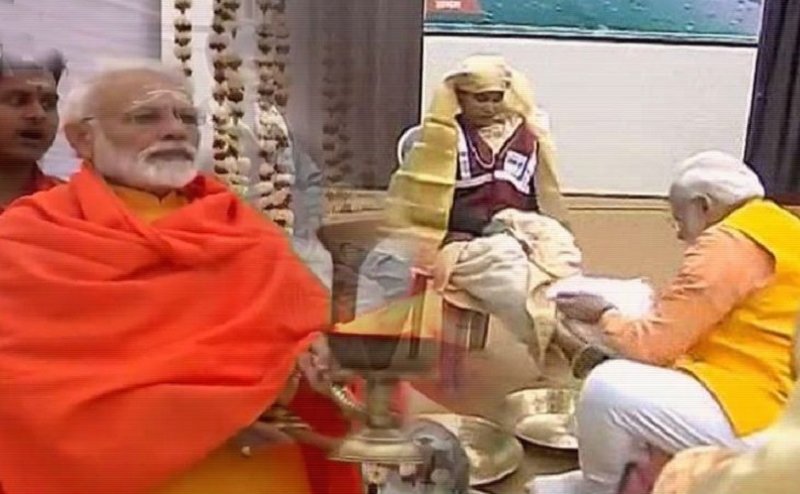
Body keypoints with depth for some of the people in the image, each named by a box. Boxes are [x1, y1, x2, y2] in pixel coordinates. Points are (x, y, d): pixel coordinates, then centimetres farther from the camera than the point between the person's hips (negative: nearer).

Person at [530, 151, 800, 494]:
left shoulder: (728, 245, -18)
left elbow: (652, 344, -16)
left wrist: (602, 315, 0)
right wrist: (657, 306, 15)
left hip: (753, 420, -11)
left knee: (607, 385, -18)